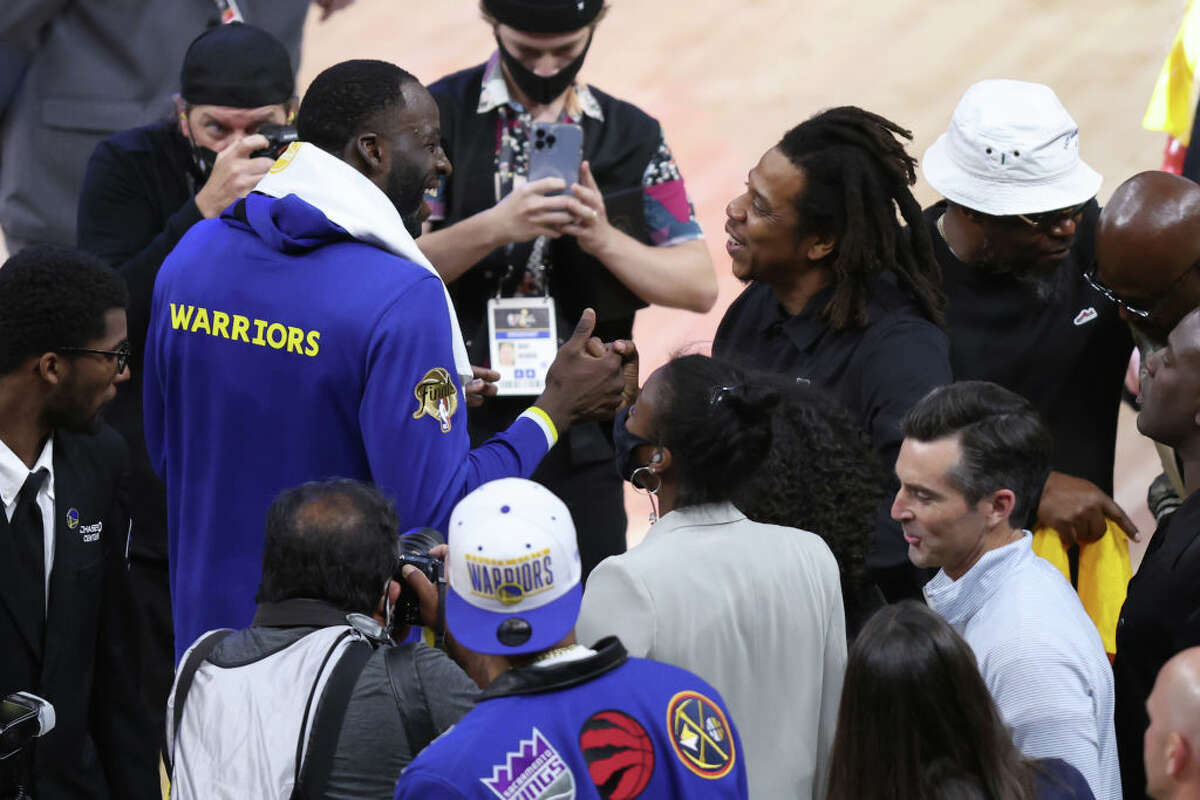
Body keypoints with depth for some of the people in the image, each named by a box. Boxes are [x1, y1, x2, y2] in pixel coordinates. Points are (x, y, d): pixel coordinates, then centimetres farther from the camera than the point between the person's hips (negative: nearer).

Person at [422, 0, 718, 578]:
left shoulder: (632, 136, 7)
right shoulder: (441, 114, -1)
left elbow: (698, 286, 2)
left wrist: (604, 238, -14)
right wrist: (495, 228, -26)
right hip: (454, 421, -2)